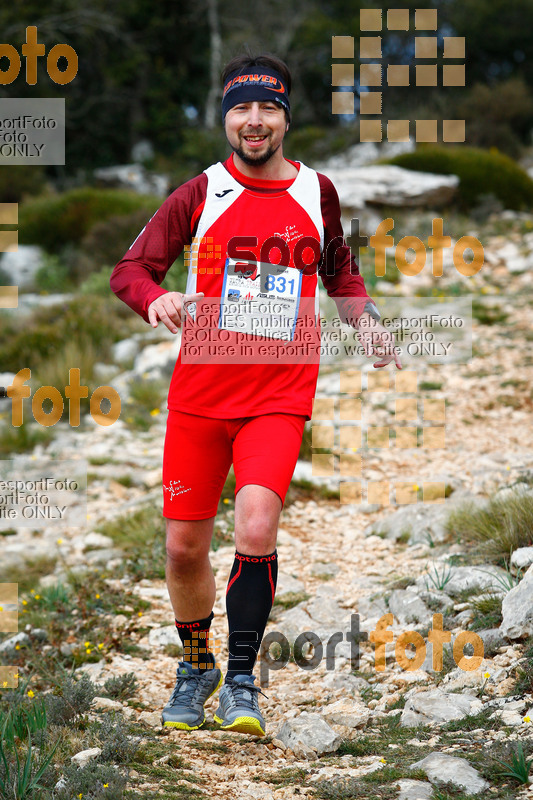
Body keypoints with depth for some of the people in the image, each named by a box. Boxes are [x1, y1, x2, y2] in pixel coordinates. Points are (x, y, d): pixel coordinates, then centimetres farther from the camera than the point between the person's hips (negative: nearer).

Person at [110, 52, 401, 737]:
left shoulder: (315, 191, 7)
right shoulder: (200, 194, 2)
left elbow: (338, 269, 24)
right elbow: (130, 268, -2)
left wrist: (364, 319, 7)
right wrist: (154, 299, -24)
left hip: (279, 397, -1)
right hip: (199, 392, 1)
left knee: (255, 530, -21)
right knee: (184, 547, 3)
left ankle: (241, 681, -6)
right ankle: (195, 665, 30)